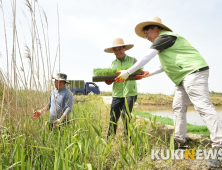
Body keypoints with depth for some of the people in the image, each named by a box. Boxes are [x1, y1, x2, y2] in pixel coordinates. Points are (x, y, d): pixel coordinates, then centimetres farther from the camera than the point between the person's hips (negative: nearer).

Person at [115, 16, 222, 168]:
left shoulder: (165, 36, -5)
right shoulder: (166, 39, 26)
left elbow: (147, 57, -14)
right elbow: (167, 64, 34)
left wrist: (128, 72, -12)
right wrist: (149, 73, 32)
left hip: (193, 72, -11)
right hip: (185, 77, 11)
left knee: (203, 107, -18)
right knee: (179, 107, 9)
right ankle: (180, 141, 13)